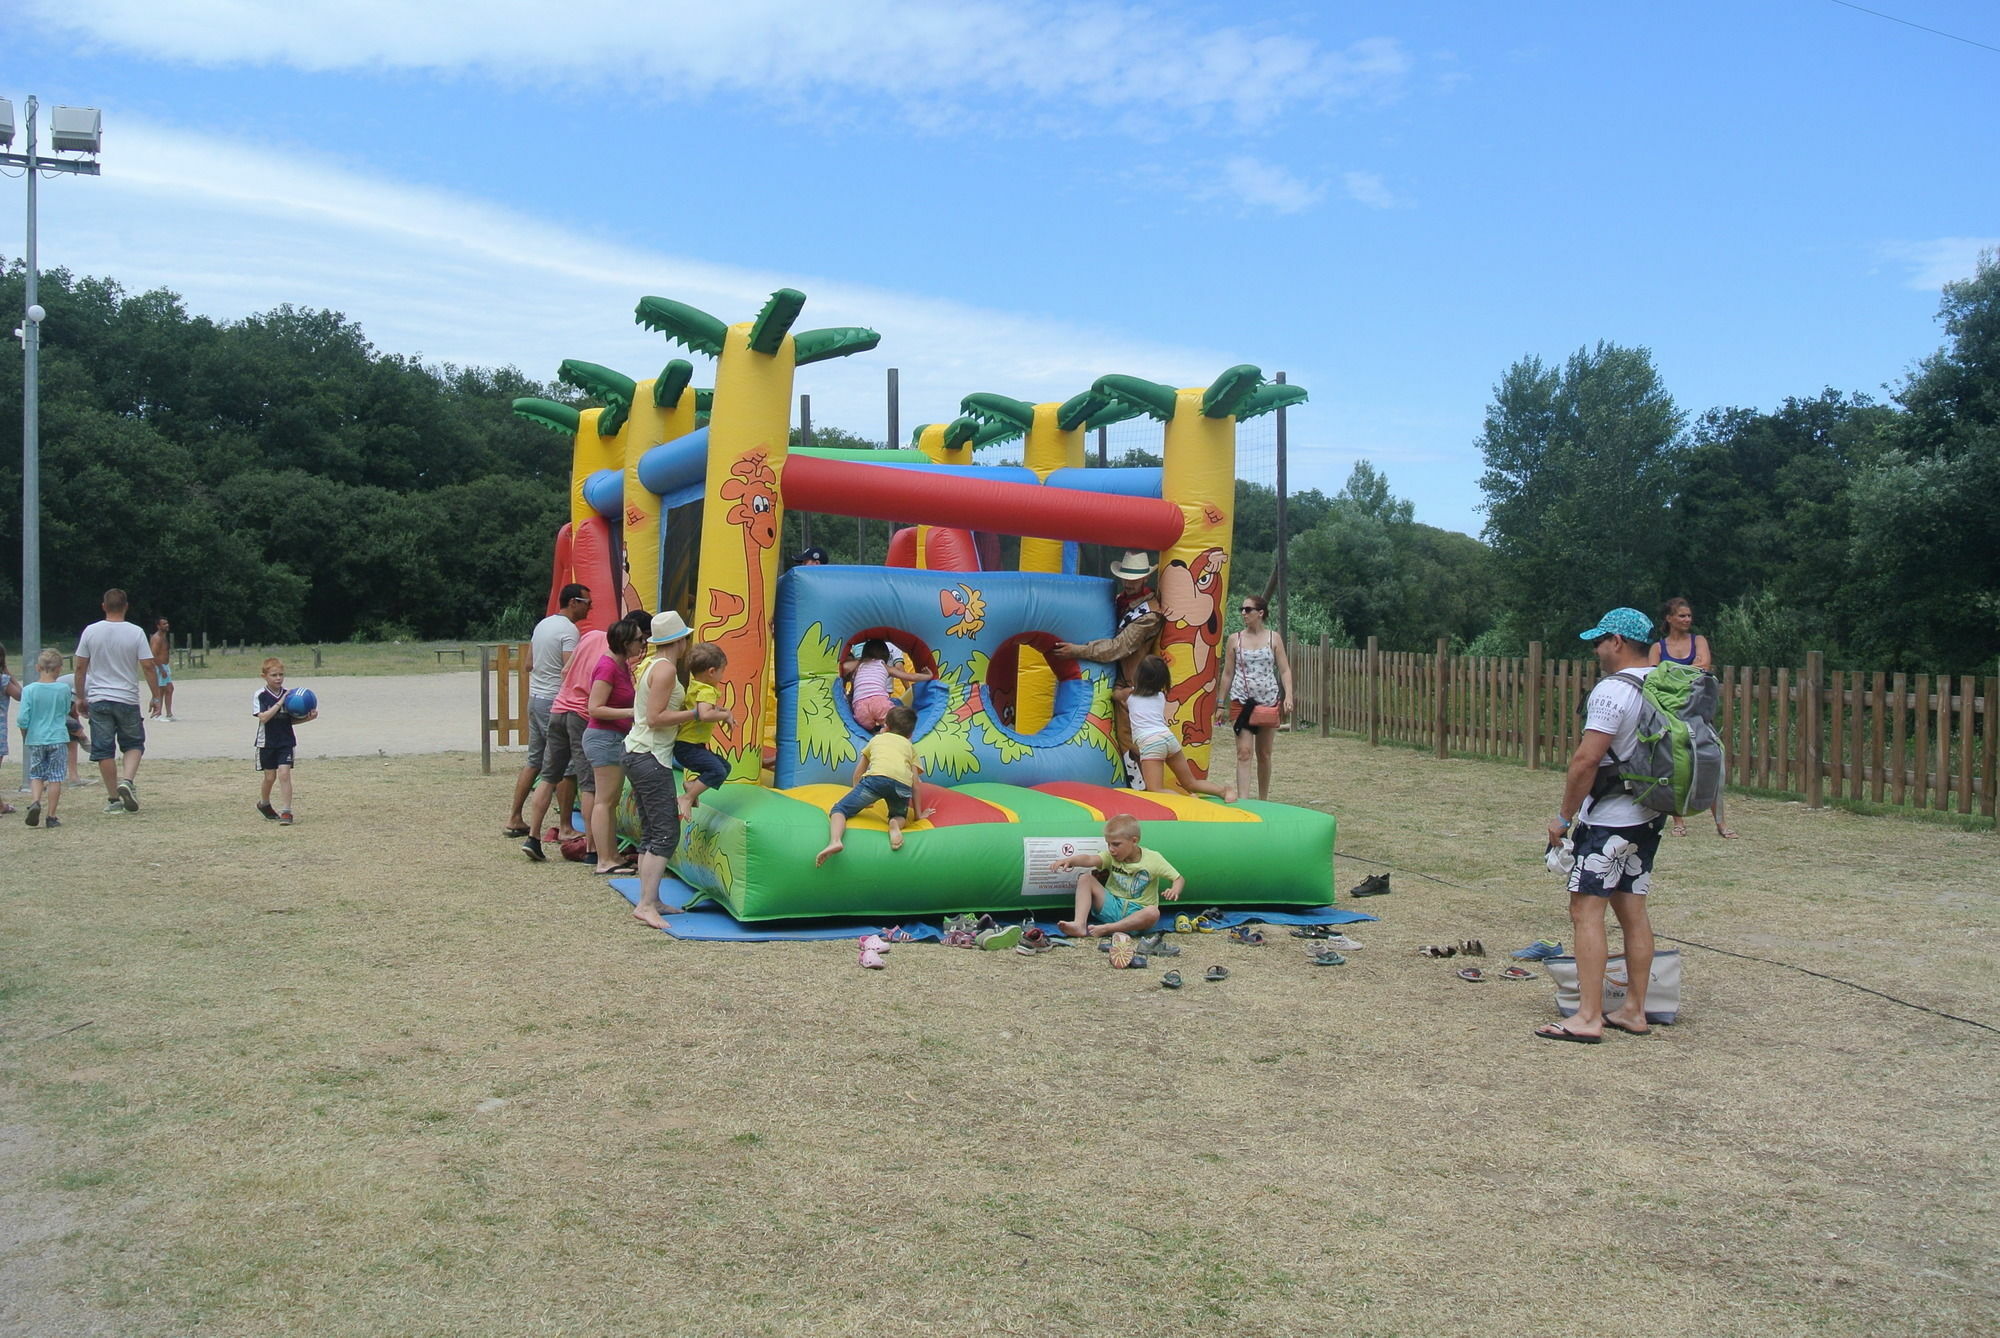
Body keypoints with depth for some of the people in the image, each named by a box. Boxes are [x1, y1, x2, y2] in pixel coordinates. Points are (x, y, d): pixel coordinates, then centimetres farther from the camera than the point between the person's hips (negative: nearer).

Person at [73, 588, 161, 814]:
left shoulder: (90, 631, 0)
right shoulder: (136, 633, -5)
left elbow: (80, 667, 3)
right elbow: (148, 667, -6)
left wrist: (80, 697, 13)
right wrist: (156, 696, 3)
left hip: (98, 700, 1)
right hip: (127, 699, -1)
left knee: (104, 750, 5)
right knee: (133, 744, 15)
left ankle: (113, 799, 7)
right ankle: (127, 781, -9)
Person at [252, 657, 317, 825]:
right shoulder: (260, 696, -7)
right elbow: (263, 718, -20)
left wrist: (308, 717, -7)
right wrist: (279, 703, -25)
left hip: (286, 742, 2)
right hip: (267, 743, -1)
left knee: (284, 774, -10)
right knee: (270, 776, 9)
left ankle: (286, 812, -9)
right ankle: (264, 803, 36)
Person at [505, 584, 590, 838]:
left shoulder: (542, 625, 14)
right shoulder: (569, 631, -14)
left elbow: (529, 665, 20)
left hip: (535, 697, 9)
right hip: (556, 701, -9)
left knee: (534, 760, 16)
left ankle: (514, 819, 18)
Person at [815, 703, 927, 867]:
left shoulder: (877, 739, 38)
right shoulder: (910, 747, 36)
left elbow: (858, 772, 40)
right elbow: (916, 783, 27)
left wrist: (858, 799, 51)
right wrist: (918, 814, 31)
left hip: (877, 776, -1)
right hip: (902, 783, 1)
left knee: (840, 809, 5)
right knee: (899, 815, 28)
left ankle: (835, 840, -26)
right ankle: (895, 824, -10)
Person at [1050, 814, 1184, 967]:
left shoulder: (1153, 859, -8)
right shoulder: (1111, 856, -3)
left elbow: (1179, 879, -5)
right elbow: (1090, 859, -22)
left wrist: (1175, 890, -28)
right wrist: (1070, 860, -41)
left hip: (1136, 913, -3)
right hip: (1112, 906, 3)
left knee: (1153, 913, -37)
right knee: (1085, 878, -13)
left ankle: (1105, 929, -31)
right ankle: (1079, 925, -29)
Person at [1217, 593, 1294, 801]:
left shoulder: (1273, 638, 3)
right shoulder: (1235, 640, 4)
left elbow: (1284, 670, 1)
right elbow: (1227, 673, 8)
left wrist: (1288, 696, -13)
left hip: (1269, 701, 1)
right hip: (1241, 701, -1)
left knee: (1264, 754, 10)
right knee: (1244, 752, -11)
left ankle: (1263, 801, 21)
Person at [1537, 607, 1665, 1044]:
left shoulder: (1612, 691, -17)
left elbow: (1587, 760, -21)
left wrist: (1564, 816, -13)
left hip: (1607, 820, -9)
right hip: (1648, 817, 9)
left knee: (1586, 911, -6)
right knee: (1632, 911, 13)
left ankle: (1588, 1017, -7)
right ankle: (1634, 1011, 19)